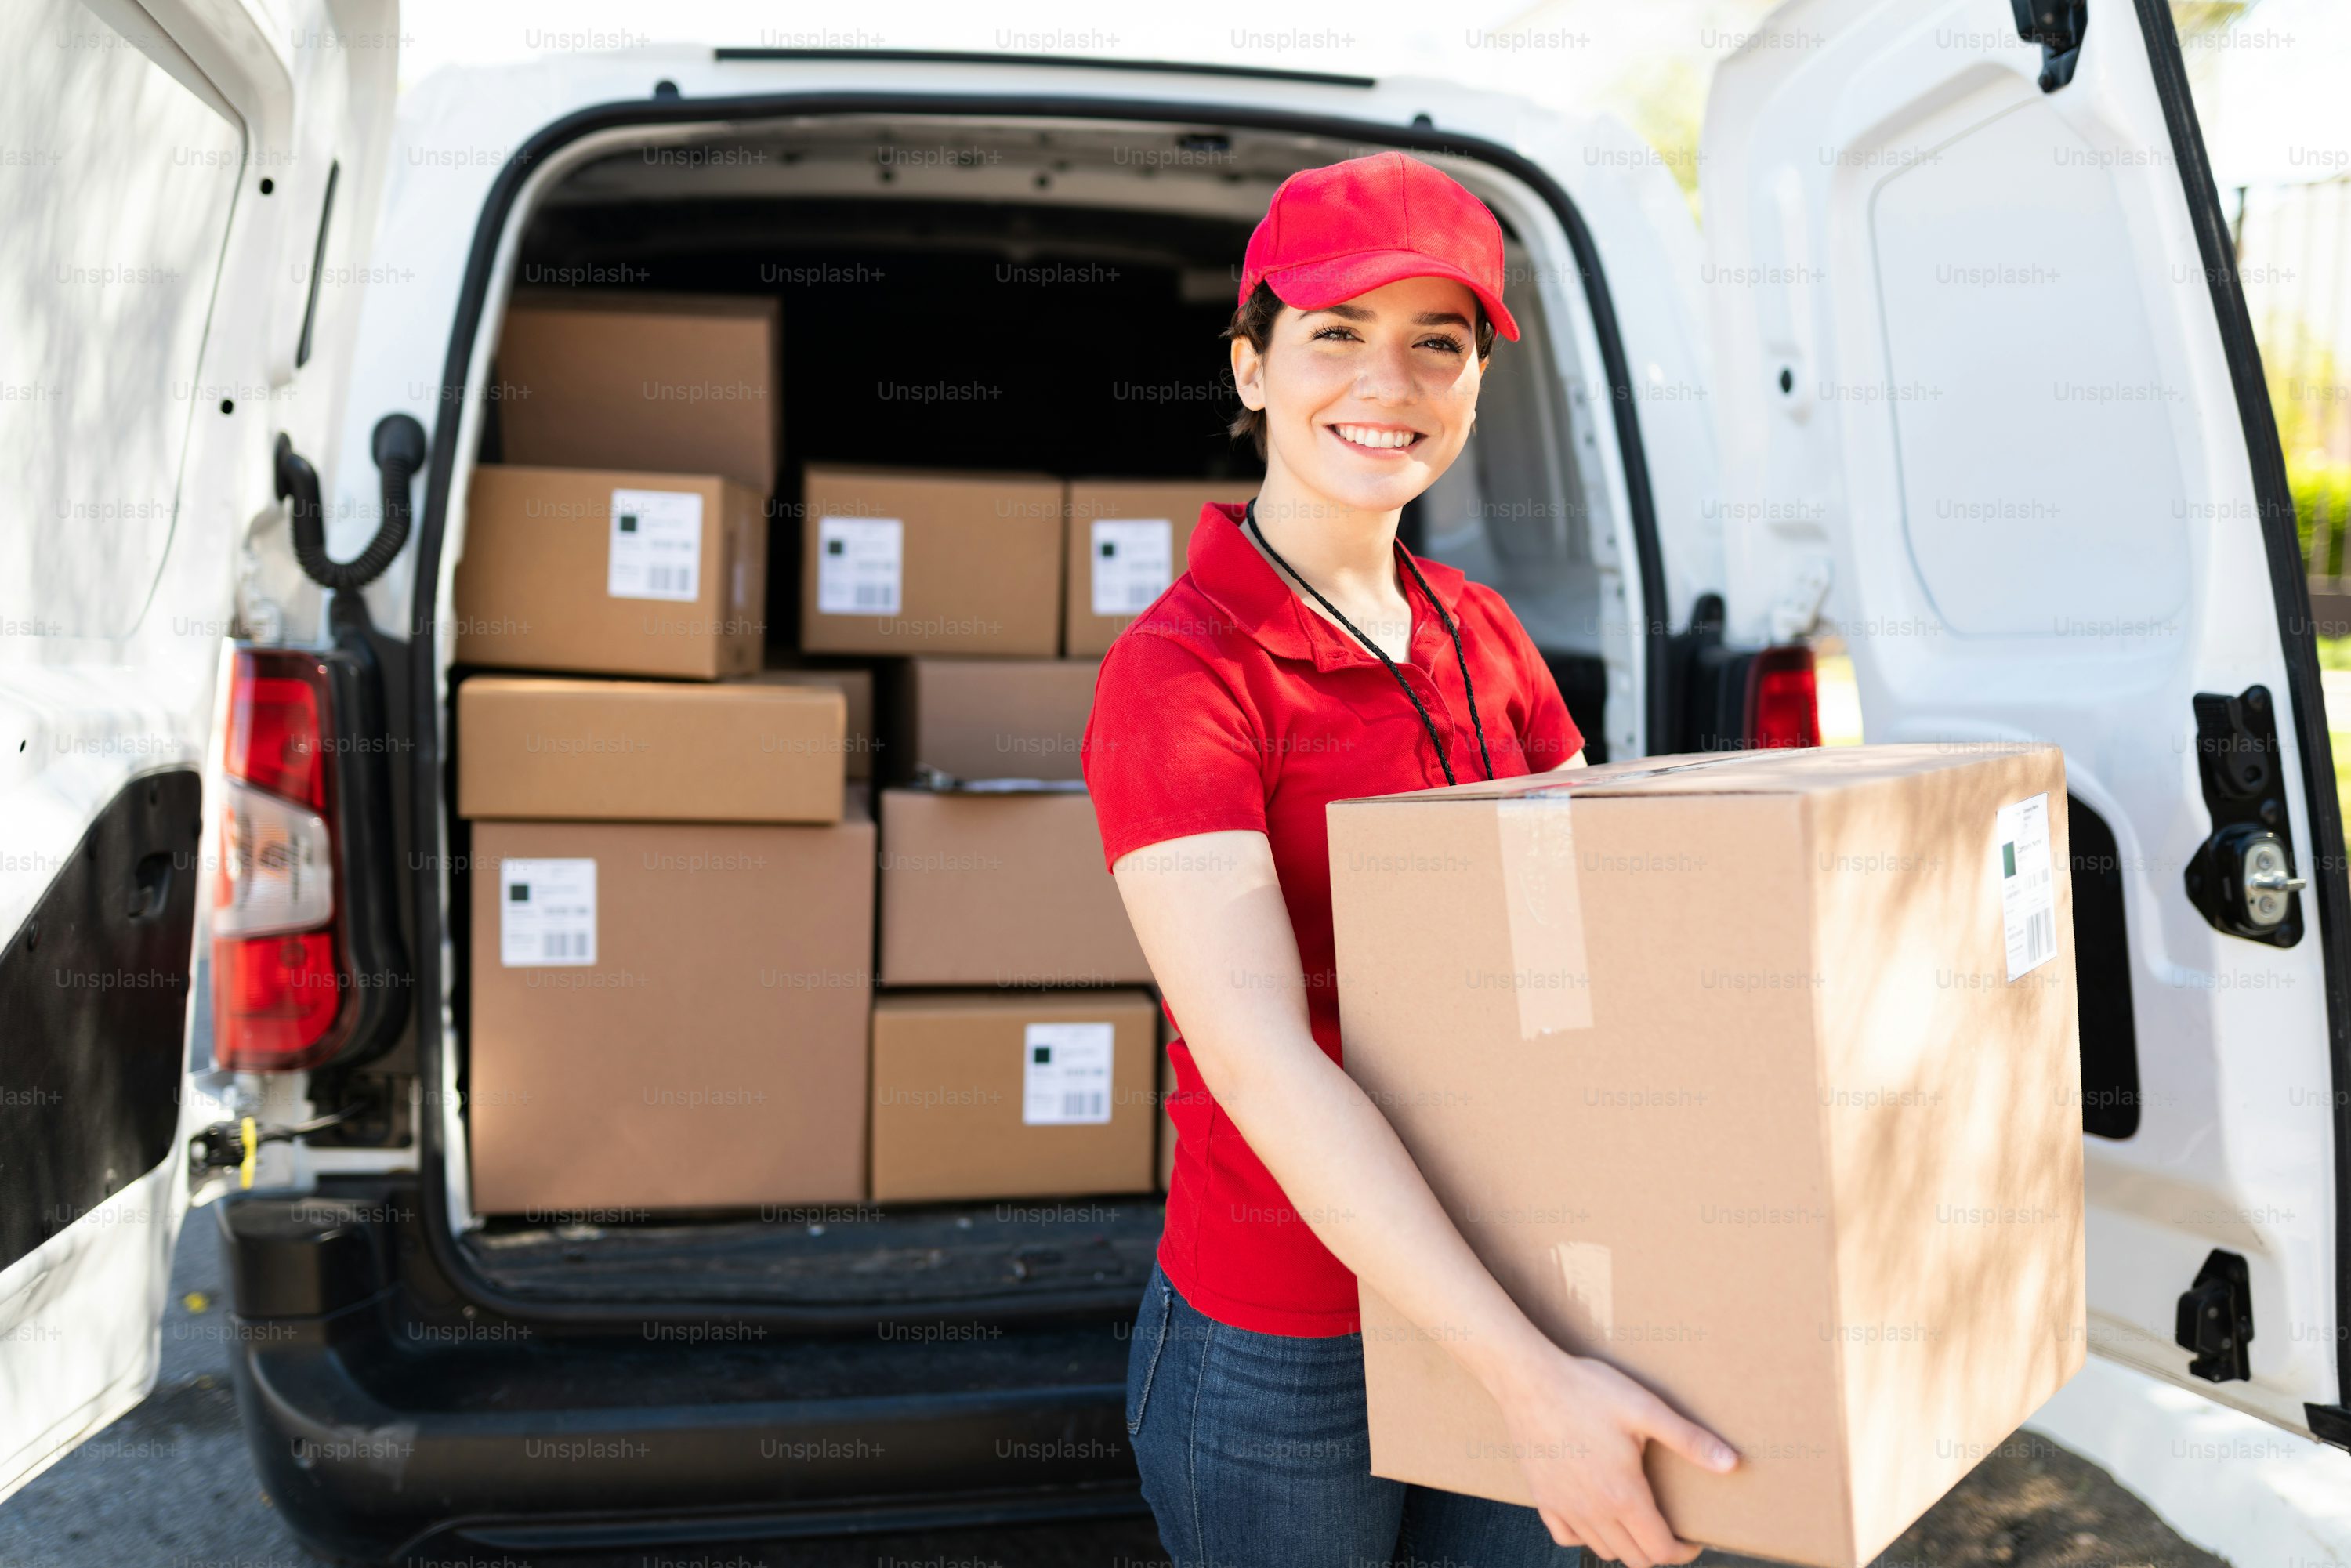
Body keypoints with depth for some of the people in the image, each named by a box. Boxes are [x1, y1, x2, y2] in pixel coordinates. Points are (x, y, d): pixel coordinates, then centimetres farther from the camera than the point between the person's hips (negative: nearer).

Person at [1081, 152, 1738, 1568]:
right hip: (1281, 1357, -6)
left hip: (1497, 1309, 6)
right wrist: (1533, 1376, -32)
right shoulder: (1179, 671, -17)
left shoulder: (1482, 634, 5)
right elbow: (1260, 1056, -27)